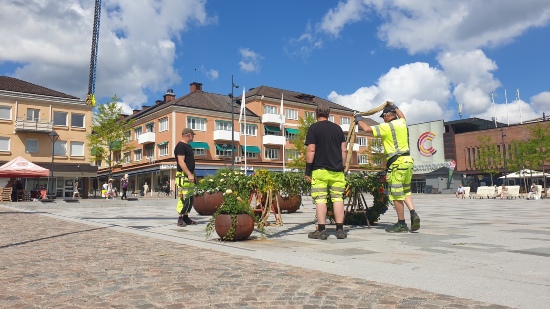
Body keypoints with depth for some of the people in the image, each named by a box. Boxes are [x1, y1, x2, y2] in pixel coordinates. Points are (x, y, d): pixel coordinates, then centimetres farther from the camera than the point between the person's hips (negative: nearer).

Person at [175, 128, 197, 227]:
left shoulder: (188, 146, 20)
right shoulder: (180, 146, -10)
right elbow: (181, 162, -19)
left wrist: (192, 174, 21)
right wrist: (189, 174, -24)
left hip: (189, 175, 10)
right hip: (183, 176, -10)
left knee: (190, 198, 11)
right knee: (184, 198, -10)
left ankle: (186, 218, 18)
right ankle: (180, 219, -3)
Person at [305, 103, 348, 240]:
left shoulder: (313, 128, -1)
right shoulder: (338, 128, 12)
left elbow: (311, 150, -8)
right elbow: (344, 150, 10)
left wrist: (307, 170, -4)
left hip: (319, 170, -4)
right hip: (337, 170, 4)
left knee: (320, 199, -1)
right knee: (338, 198, 6)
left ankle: (321, 230, -1)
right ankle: (340, 230, 7)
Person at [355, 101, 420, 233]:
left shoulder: (386, 127, -11)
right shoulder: (402, 123, 12)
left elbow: (367, 129, -16)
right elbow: (402, 116, 37)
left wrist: (359, 119, 2)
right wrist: (394, 106, 51)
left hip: (397, 163, -8)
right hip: (408, 160, 8)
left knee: (396, 195, 0)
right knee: (406, 191, 19)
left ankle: (401, 224, 6)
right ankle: (413, 214, 3)